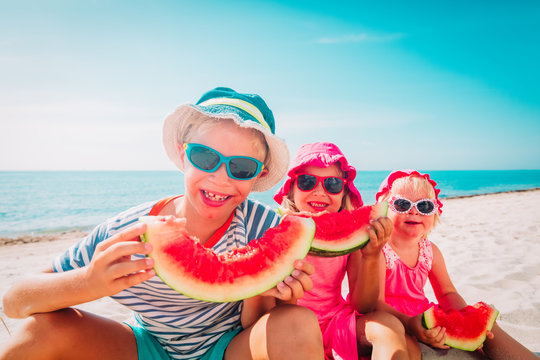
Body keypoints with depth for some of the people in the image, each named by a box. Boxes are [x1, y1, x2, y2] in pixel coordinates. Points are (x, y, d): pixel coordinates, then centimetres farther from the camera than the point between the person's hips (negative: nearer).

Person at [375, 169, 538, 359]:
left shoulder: (430, 250, 4)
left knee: (486, 331, -5)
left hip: (423, 316, 7)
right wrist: (408, 324, -41)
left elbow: (447, 293, 10)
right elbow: (376, 302, -23)